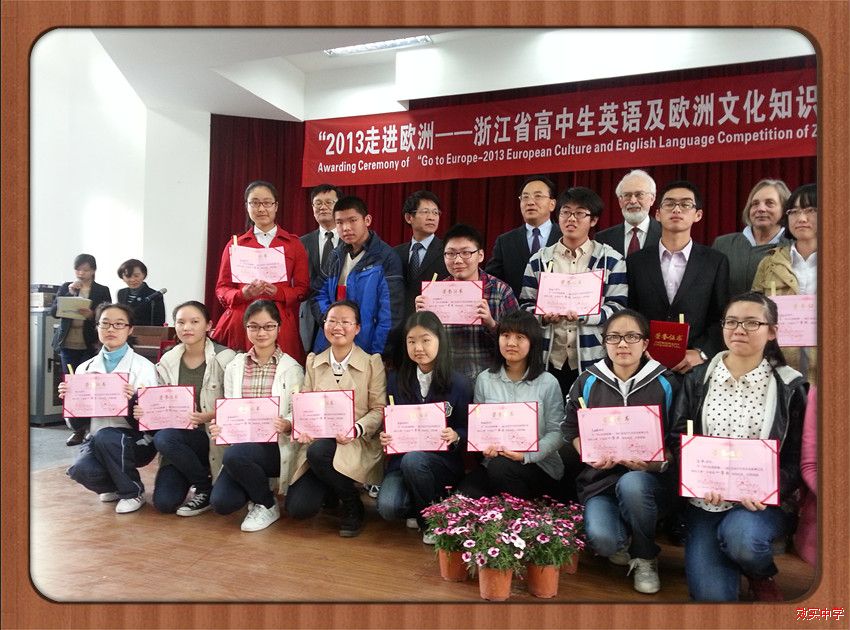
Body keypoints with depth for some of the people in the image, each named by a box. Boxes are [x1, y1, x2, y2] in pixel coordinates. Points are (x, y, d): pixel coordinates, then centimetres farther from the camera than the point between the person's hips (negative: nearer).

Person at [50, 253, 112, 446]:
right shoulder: (65, 287, 9)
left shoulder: (102, 291, 1)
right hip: (68, 344, 3)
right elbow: (53, 311, 0)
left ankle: (91, 427, 4)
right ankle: (77, 428, 14)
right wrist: (69, 293, -12)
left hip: (90, 345, -3)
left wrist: (92, 315, -20)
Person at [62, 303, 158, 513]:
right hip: (97, 439, 3)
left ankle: (133, 492, -6)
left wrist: (133, 401, -29)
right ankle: (113, 486, 11)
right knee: (80, 470, -27)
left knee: (105, 436, -34)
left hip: (136, 441, -3)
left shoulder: (143, 366, -6)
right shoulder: (85, 368, 7)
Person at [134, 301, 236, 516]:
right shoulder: (167, 361, 5)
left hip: (213, 437, -4)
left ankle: (206, 488, -6)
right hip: (179, 445, 4)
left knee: (164, 437, -31)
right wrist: (145, 412, -12)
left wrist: (209, 416, -26)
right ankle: (196, 477, 23)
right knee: (164, 502, -11)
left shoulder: (224, 358, -9)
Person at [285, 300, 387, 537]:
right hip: (319, 441, 4)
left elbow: (379, 410, -3)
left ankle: (353, 507, -7)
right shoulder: (313, 362, 12)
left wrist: (356, 429, -21)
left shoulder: (372, 363, 1)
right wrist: (304, 427, -14)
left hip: (358, 445, -3)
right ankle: (330, 491, 23)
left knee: (318, 452, -36)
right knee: (297, 507, -15)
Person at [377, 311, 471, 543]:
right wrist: (385, 437, -11)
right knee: (387, 507, -25)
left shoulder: (458, 384, -5)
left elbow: (466, 431, 1)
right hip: (401, 460, 3)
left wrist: (455, 437, -21)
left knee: (412, 460, -36)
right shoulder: (397, 380, 4)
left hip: (444, 460, -2)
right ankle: (417, 507, 13)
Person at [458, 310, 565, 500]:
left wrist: (527, 454, -21)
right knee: (465, 494, -23)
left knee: (501, 467, -32)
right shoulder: (484, 379, 6)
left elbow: (557, 432, -6)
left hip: (539, 463, -2)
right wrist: (485, 445, -17)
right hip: (494, 461, 2)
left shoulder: (548, 383, -3)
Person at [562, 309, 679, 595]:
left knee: (631, 484, -38)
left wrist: (657, 463, -17)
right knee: (601, 539, -28)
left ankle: (645, 559, -5)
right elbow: (572, 428, 11)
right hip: (600, 477, 1)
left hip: (649, 477, 0)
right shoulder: (588, 381, 5)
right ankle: (622, 541, 16)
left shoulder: (666, 383, 2)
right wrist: (591, 455, -8)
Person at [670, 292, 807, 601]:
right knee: (711, 595, -14)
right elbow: (677, 438, 1)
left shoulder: (789, 386, 0)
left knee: (740, 537, -34)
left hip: (763, 502, -1)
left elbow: (795, 457, -1)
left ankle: (762, 575, 3)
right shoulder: (699, 379, 4)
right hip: (705, 500, 1)